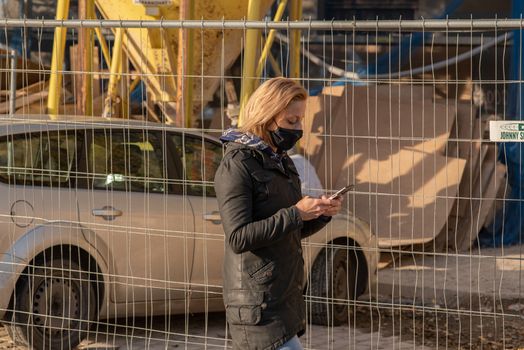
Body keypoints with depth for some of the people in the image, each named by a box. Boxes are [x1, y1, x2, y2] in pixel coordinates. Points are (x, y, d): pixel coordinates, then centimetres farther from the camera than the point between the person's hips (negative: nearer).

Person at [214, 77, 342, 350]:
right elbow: (239, 238, -20)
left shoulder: (281, 162, 16)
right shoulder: (237, 166, -12)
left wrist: (321, 213, 3)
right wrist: (295, 214, -22)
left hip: (286, 295, 9)